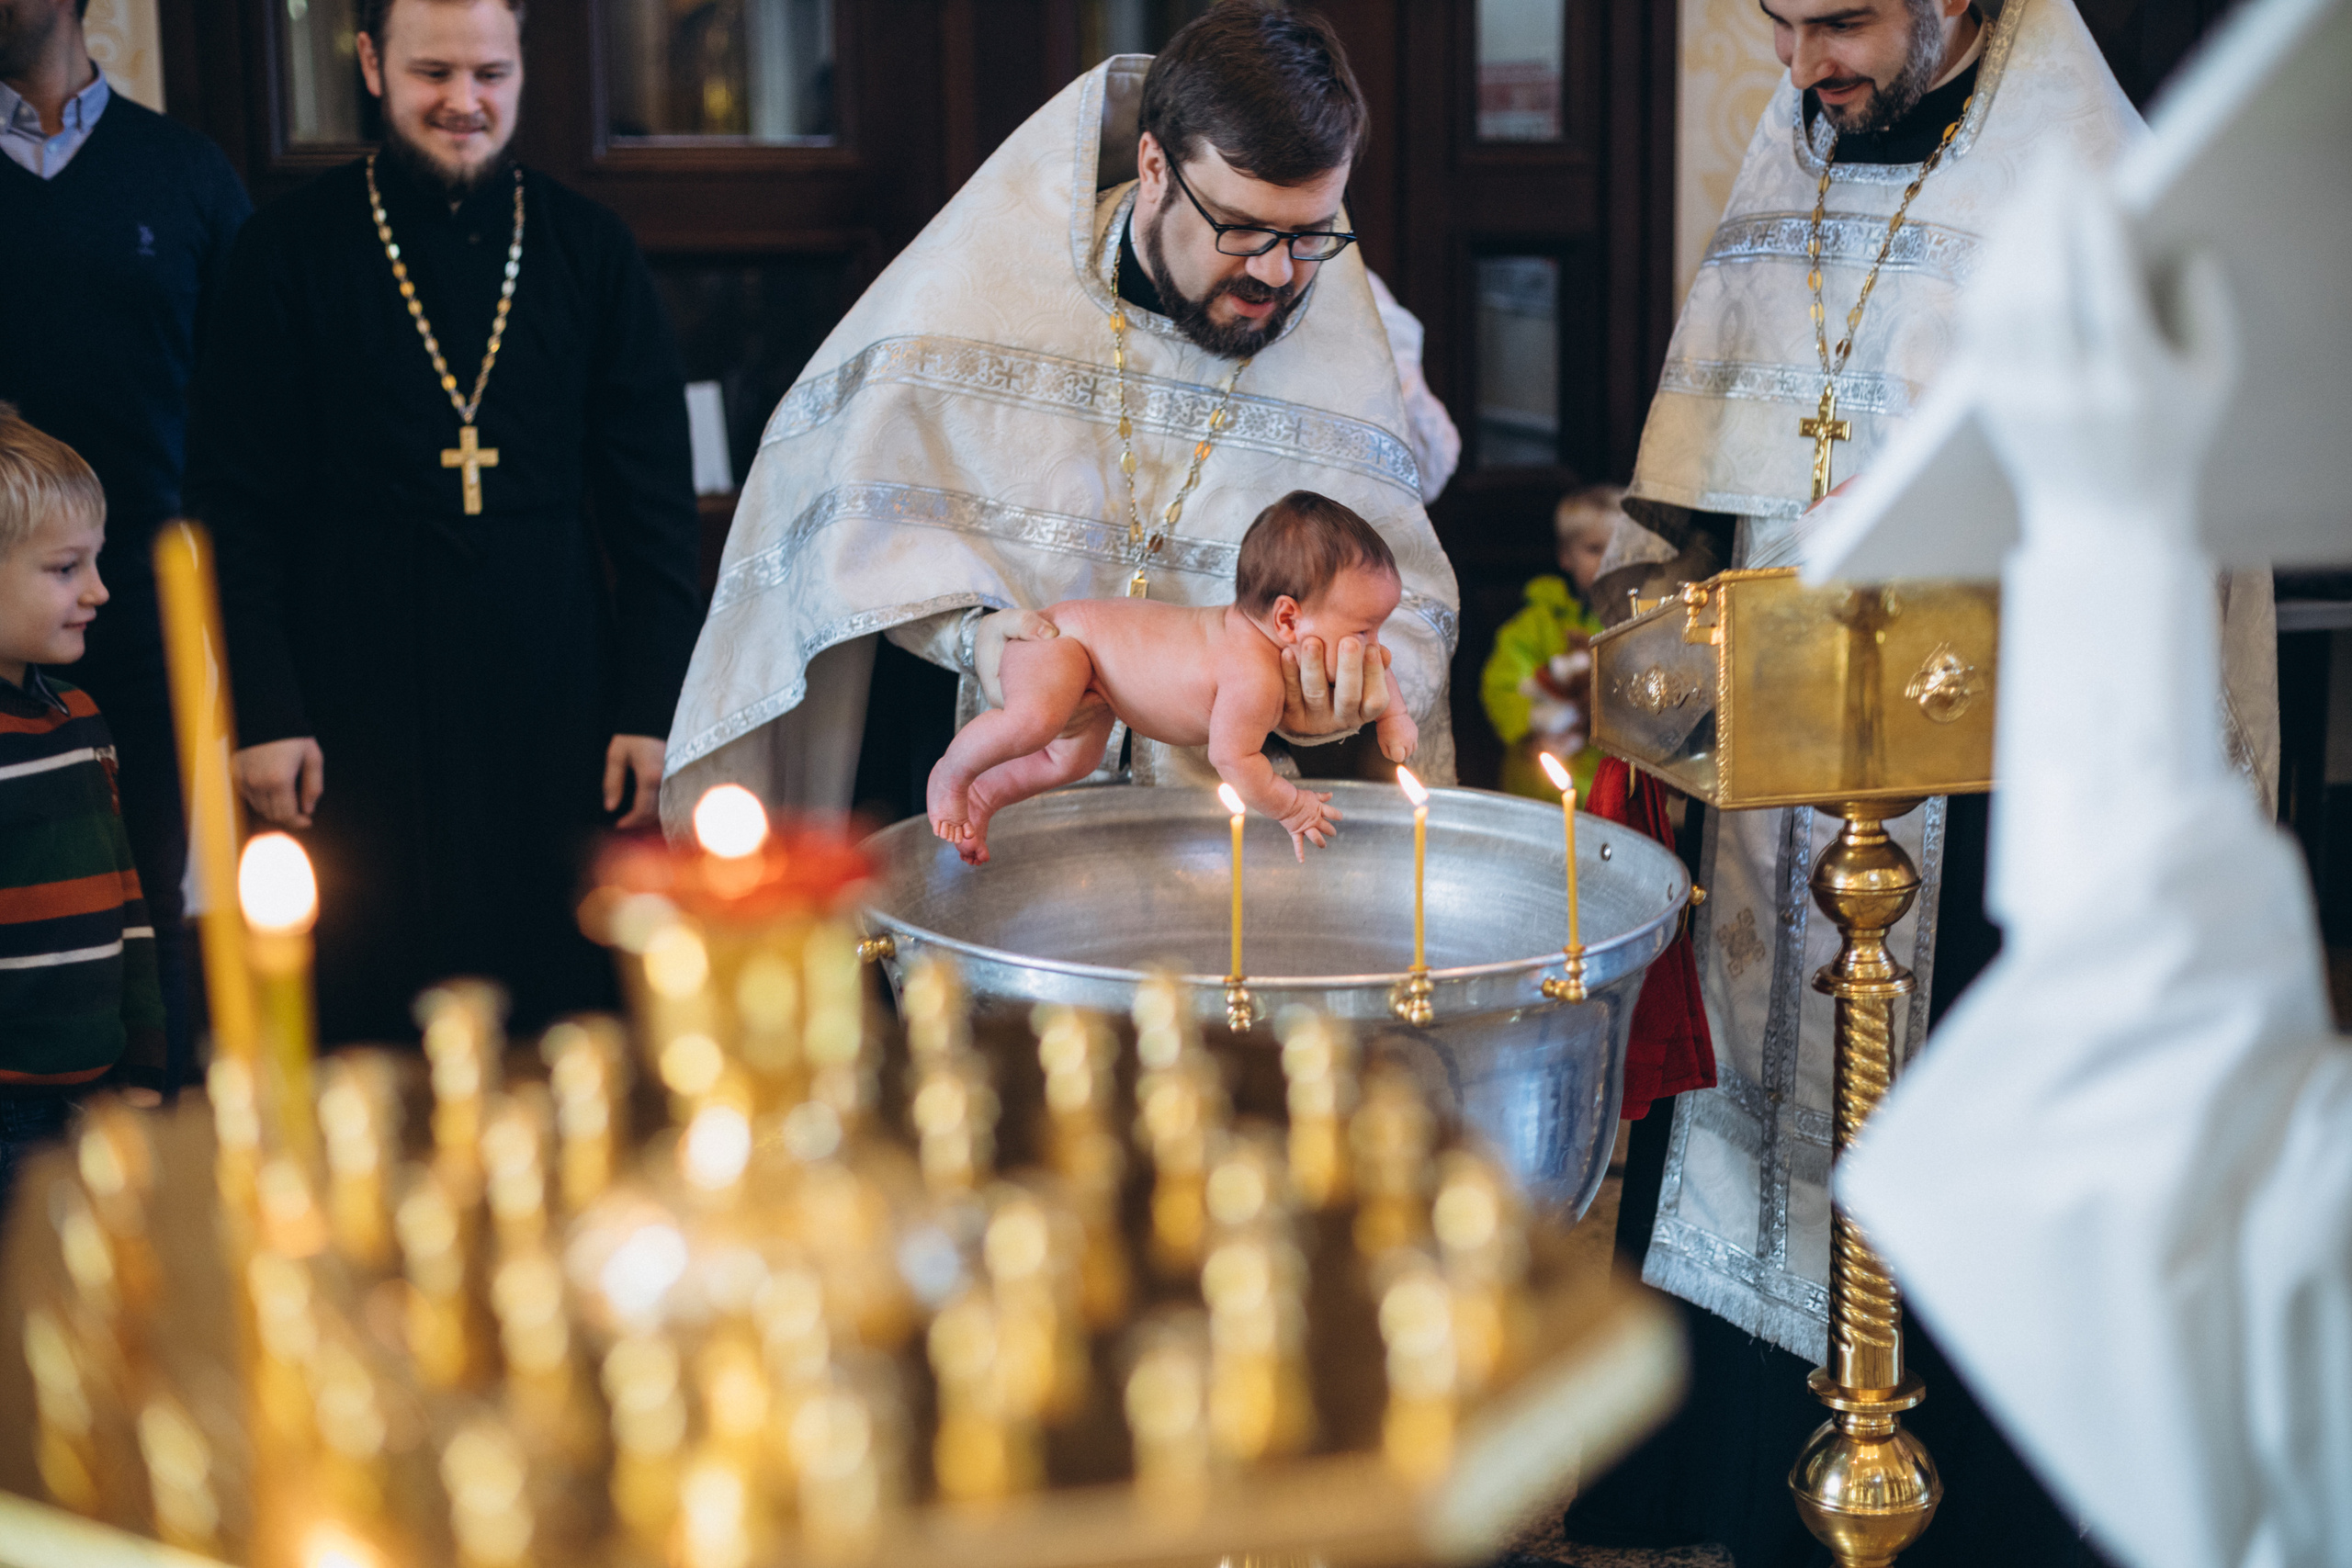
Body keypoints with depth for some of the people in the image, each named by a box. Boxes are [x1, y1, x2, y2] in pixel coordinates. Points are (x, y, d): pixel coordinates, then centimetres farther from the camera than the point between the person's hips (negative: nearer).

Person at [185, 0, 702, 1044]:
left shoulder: (590, 249, 6)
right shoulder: (291, 252, 1)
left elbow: (654, 497, 7)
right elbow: (237, 505, 1)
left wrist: (651, 705, 1)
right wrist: (262, 712, -6)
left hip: (557, 702, 2)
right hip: (361, 709, -1)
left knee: (568, 1017, 5)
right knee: (371, 1026, 4)